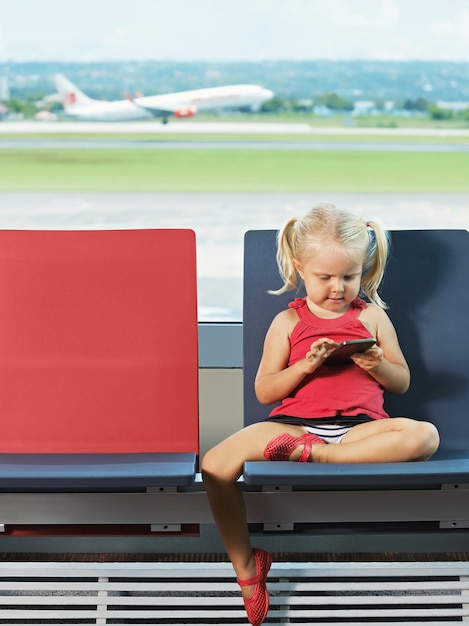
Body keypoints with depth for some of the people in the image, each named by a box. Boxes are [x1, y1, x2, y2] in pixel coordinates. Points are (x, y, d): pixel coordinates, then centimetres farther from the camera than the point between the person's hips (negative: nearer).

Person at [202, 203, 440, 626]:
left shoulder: (372, 316, 15)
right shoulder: (288, 321, 12)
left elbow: (401, 383, 17)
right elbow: (264, 391, 7)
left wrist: (377, 365, -6)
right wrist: (306, 365, -10)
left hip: (359, 425, 1)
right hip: (295, 419, 0)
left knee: (425, 436, -30)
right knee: (216, 464, -22)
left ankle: (312, 454, -28)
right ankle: (246, 568, -7)